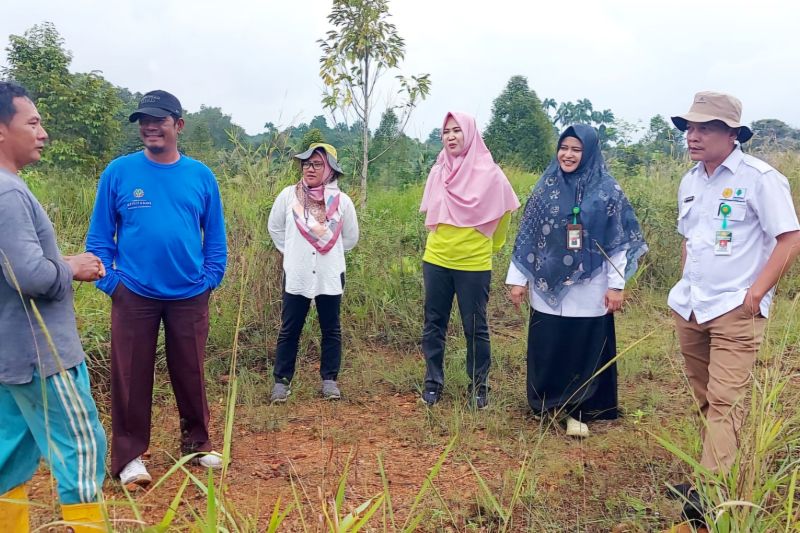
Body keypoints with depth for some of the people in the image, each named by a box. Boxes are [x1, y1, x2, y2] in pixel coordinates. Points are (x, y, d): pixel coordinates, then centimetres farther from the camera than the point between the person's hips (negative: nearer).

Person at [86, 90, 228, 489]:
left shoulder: (200, 175, 2)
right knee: (130, 376, 6)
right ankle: (129, 455, 19)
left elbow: (215, 235, 7)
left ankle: (197, 443, 29)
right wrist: (109, 280, -7)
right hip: (133, 295, -1)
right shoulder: (118, 172, -3)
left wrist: (210, 278, 0)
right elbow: (100, 234, 0)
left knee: (191, 374, 13)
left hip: (189, 296, 1)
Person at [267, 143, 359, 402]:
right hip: (296, 276, 0)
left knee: (331, 330, 9)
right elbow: (275, 228, 11)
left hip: (330, 276, 0)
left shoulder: (342, 200, -4)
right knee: (289, 330, 6)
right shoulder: (288, 195, -3)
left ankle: (330, 380, 21)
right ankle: (282, 381, 16)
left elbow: (351, 237, 10)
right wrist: (291, 252, 8)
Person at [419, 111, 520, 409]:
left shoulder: (488, 172, -6)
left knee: (475, 328, 5)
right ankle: (433, 383, 19)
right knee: (434, 324, 8)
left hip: (474, 264, -3)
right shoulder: (438, 172, 4)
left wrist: (491, 245, 13)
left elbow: (504, 210, 7)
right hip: (436, 260, 4)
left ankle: (479, 386, 18)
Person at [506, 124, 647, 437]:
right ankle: (548, 405, 26)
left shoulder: (607, 190, -2)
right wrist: (518, 278, 3)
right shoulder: (546, 187, 4)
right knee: (546, 350, 8)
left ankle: (577, 410, 20)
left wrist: (616, 285, -7)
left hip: (589, 290, -2)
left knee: (585, 351, 5)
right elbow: (527, 236, 5)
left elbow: (619, 240, -2)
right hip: (548, 286, 2)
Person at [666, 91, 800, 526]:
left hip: (735, 310, -7)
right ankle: (713, 474, 26)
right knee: (704, 398, 14)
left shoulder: (759, 178, -10)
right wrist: (687, 288, 13)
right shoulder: (689, 182, 11)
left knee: (725, 400, -10)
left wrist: (755, 293, -16)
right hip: (688, 309, 7)